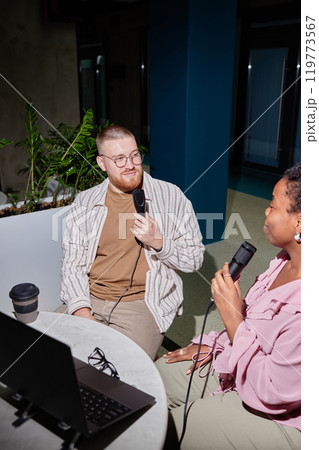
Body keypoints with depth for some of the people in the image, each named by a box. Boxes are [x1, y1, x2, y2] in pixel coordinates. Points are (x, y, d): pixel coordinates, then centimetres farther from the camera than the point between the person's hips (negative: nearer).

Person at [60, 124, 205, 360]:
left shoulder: (170, 197, -1)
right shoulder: (85, 203, 6)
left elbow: (195, 258, 2)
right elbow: (72, 264, 5)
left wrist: (157, 242, -16)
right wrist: (81, 310, -10)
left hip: (142, 303, -2)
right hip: (90, 299, 3)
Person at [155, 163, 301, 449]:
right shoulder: (286, 261, -6)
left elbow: (271, 393, -30)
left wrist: (232, 316, -29)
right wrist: (213, 345, 7)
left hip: (279, 416, -8)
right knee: (159, 373, 14)